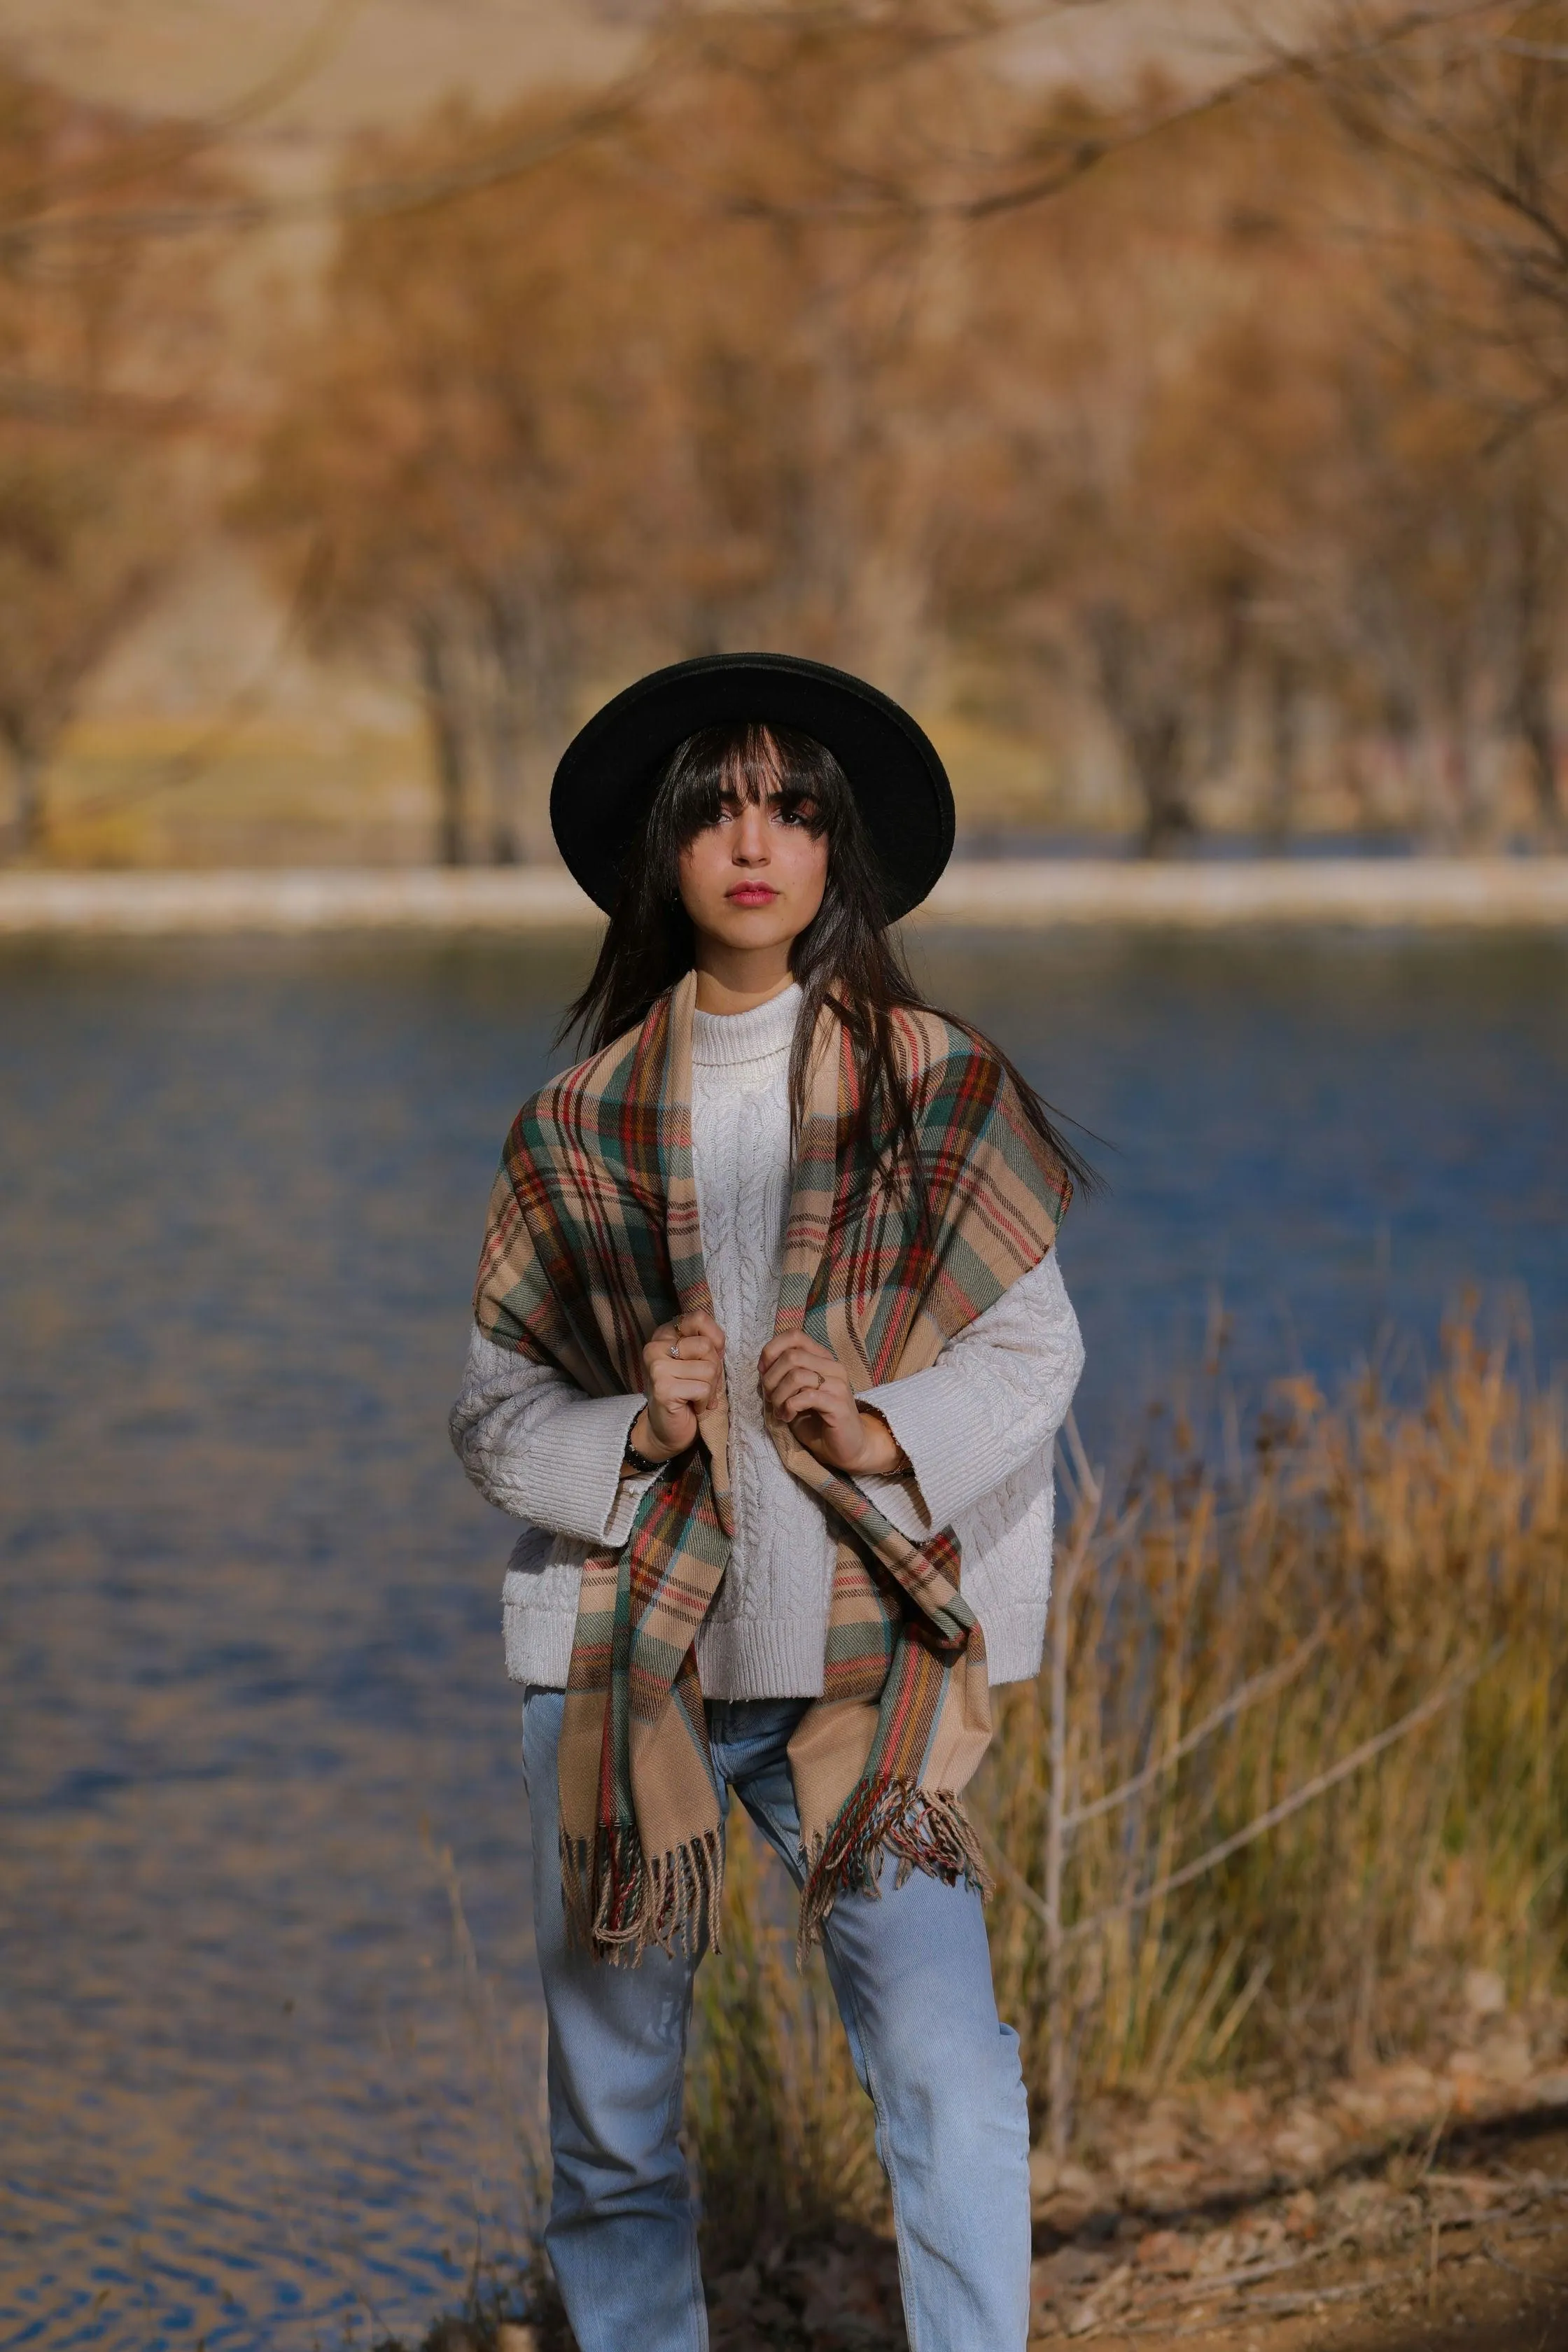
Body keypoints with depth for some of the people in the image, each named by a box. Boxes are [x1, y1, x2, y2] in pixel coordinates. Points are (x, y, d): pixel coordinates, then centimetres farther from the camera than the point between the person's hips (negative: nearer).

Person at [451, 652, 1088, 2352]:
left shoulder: (935, 1089, 6)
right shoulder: (582, 1124, 9)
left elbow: (1034, 1351, 4)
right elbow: (494, 1408, 8)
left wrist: (882, 1431, -15)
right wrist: (633, 1432, -12)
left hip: (860, 1655, -2)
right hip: (621, 1645, 2)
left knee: (948, 2077, -15)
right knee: (608, 2112, 6)